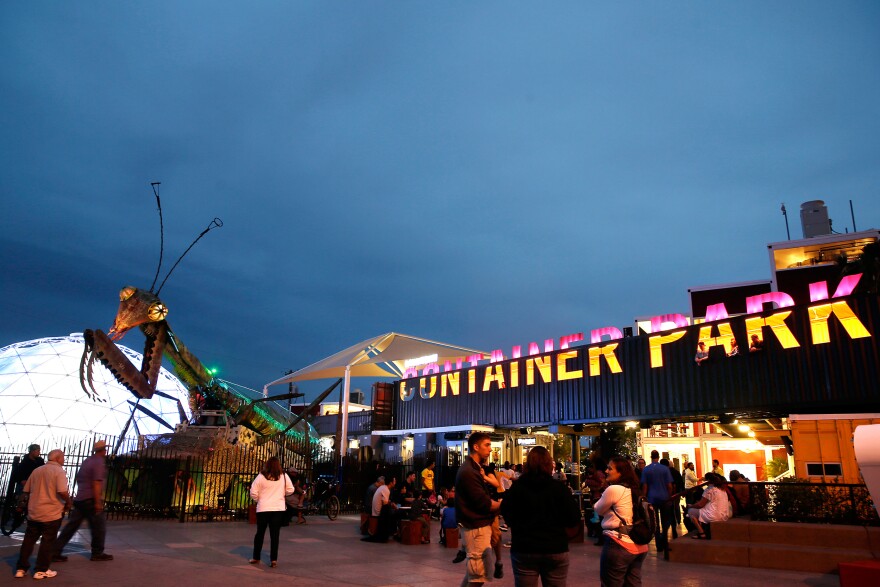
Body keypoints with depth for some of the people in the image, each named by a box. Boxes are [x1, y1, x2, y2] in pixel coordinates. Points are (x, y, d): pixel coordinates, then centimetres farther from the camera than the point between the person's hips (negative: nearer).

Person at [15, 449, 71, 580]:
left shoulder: (36, 470, 10)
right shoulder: (59, 471, -12)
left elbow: (26, 490, 15)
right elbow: (62, 491, -23)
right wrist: (68, 502, -6)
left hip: (33, 512, 6)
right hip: (52, 514, -6)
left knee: (28, 540, 16)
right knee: (47, 542, 4)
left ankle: (21, 568, 20)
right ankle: (41, 571, 9)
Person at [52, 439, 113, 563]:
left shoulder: (86, 461, 14)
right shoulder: (99, 462, -13)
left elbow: (78, 478, 22)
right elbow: (97, 483, -20)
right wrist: (98, 502, -20)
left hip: (79, 499, 8)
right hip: (90, 500, -8)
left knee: (71, 526, 9)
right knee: (99, 526, 4)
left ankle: (55, 552, 7)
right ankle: (97, 553, 12)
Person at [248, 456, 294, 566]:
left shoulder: (261, 477, -5)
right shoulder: (284, 476, -2)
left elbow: (253, 493, -4)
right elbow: (290, 490, 5)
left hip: (263, 508, 0)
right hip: (278, 508, 0)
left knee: (260, 533, 14)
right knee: (275, 534, 4)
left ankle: (256, 557, 24)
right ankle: (273, 559, 2)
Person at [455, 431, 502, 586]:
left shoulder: (474, 468, 15)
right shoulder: (469, 472, -20)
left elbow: (481, 497, 10)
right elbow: (483, 503, -20)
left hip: (479, 525, 10)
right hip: (477, 528, -10)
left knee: (473, 573, 19)